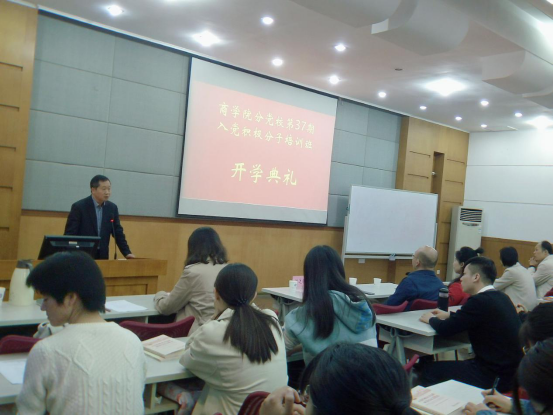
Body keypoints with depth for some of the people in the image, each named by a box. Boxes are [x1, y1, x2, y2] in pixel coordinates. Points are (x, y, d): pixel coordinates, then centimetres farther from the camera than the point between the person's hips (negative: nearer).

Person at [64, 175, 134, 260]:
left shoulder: (112, 208, 5)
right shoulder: (79, 207, -8)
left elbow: (118, 232, 9)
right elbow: (69, 234, -9)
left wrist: (127, 253, -2)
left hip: (102, 256, 4)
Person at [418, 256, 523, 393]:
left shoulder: (480, 301, -20)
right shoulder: (501, 297, 7)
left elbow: (445, 330, -16)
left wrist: (431, 319, 4)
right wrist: (449, 315, 21)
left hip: (494, 377, -9)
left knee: (429, 369, -1)